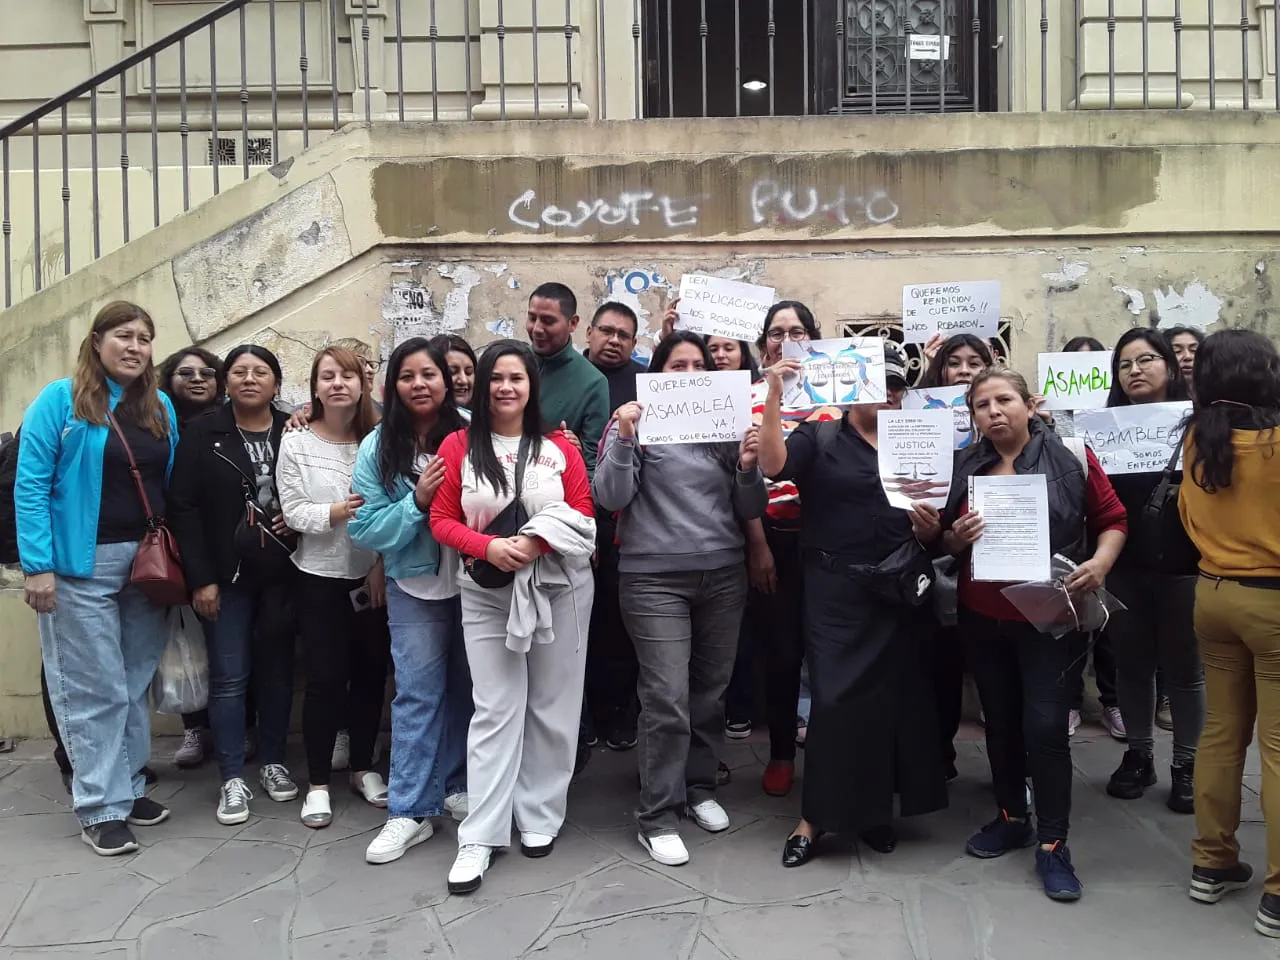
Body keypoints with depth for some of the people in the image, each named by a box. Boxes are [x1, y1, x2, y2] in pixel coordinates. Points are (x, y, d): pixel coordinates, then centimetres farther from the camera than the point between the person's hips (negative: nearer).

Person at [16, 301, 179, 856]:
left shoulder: (161, 408, 10)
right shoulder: (60, 400, -5)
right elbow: (30, 486, -9)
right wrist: (37, 566, -15)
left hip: (149, 563, 5)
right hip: (83, 565, -5)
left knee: (137, 682, 12)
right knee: (96, 688, 0)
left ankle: (129, 786, 25)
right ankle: (100, 807, 10)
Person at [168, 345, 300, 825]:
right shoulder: (203, 435, -2)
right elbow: (184, 508, -5)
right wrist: (200, 579, -10)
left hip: (281, 572, 2)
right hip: (226, 574, -1)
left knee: (277, 669, 10)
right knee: (229, 676, 1)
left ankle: (273, 762, 25)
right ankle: (232, 778, 11)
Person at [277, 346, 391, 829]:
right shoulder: (295, 444, -2)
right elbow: (293, 513, -8)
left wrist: (383, 565, -10)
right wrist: (337, 511, -25)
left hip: (373, 576, 2)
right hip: (320, 578, -2)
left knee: (371, 674, 9)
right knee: (325, 679, 0)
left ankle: (363, 768, 27)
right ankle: (318, 783, 14)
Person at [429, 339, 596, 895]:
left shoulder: (560, 448, 1)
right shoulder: (459, 446, 1)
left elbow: (584, 516, -2)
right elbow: (441, 520, -1)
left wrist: (533, 542, -18)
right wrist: (489, 546, -19)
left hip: (557, 589, 1)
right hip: (487, 593, -1)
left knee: (552, 708, 8)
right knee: (494, 711, 0)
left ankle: (540, 817, 24)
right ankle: (478, 838, 6)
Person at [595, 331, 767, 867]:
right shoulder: (636, 423, 1)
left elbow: (750, 512, 10)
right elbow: (611, 498, -9)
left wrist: (749, 468, -9)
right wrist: (623, 438, -20)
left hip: (723, 575, 4)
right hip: (655, 577, -4)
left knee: (711, 690, 11)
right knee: (667, 698, -7)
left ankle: (699, 788, 30)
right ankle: (657, 815, 6)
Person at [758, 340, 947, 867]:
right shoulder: (819, 438, 2)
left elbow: (930, 530, 17)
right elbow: (772, 463, -19)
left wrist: (930, 527, -6)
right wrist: (775, 394, -26)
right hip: (836, 591, -4)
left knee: (894, 696, 7)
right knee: (836, 697, -6)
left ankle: (872, 809, 23)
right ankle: (816, 816, 7)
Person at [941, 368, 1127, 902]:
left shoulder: (1070, 457, -6)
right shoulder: (965, 467, 4)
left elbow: (1112, 520, -1)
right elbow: (946, 544, 12)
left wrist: (1100, 562, -19)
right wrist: (958, 537, -11)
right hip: (982, 619, 4)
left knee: (1045, 726, -6)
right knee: (1000, 722, 15)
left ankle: (1052, 844, 8)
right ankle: (1011, 819, 32)